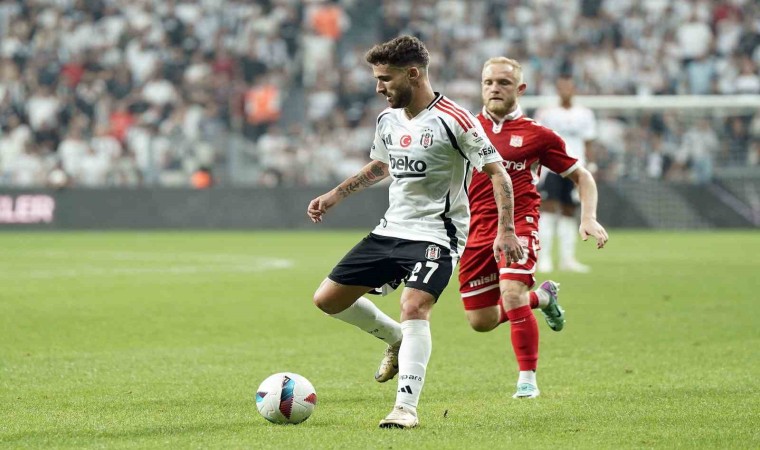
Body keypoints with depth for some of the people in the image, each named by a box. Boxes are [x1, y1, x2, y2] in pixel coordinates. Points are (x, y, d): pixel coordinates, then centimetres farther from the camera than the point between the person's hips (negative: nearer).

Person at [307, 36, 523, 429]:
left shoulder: (453, 120, -16)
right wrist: (333, 196, 20)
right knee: (327, 299, 5)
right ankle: (396, 340, 28)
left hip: (436, 234, -8)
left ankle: (406, 407, -27)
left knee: (414, 307, -29)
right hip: (391, 230, 8)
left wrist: (505, 230, -24)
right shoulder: (387, 120, 7)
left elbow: (497, 172, -15)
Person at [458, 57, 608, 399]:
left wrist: (589, 219, -5)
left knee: (512, 293, -28)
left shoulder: (536, 135, 1)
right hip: (477, 229, 4)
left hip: (518, 224, -4)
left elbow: (581, 175, 9)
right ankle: (542, 296, 34)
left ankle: (528, 379, -13)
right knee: (480, 321, 4)